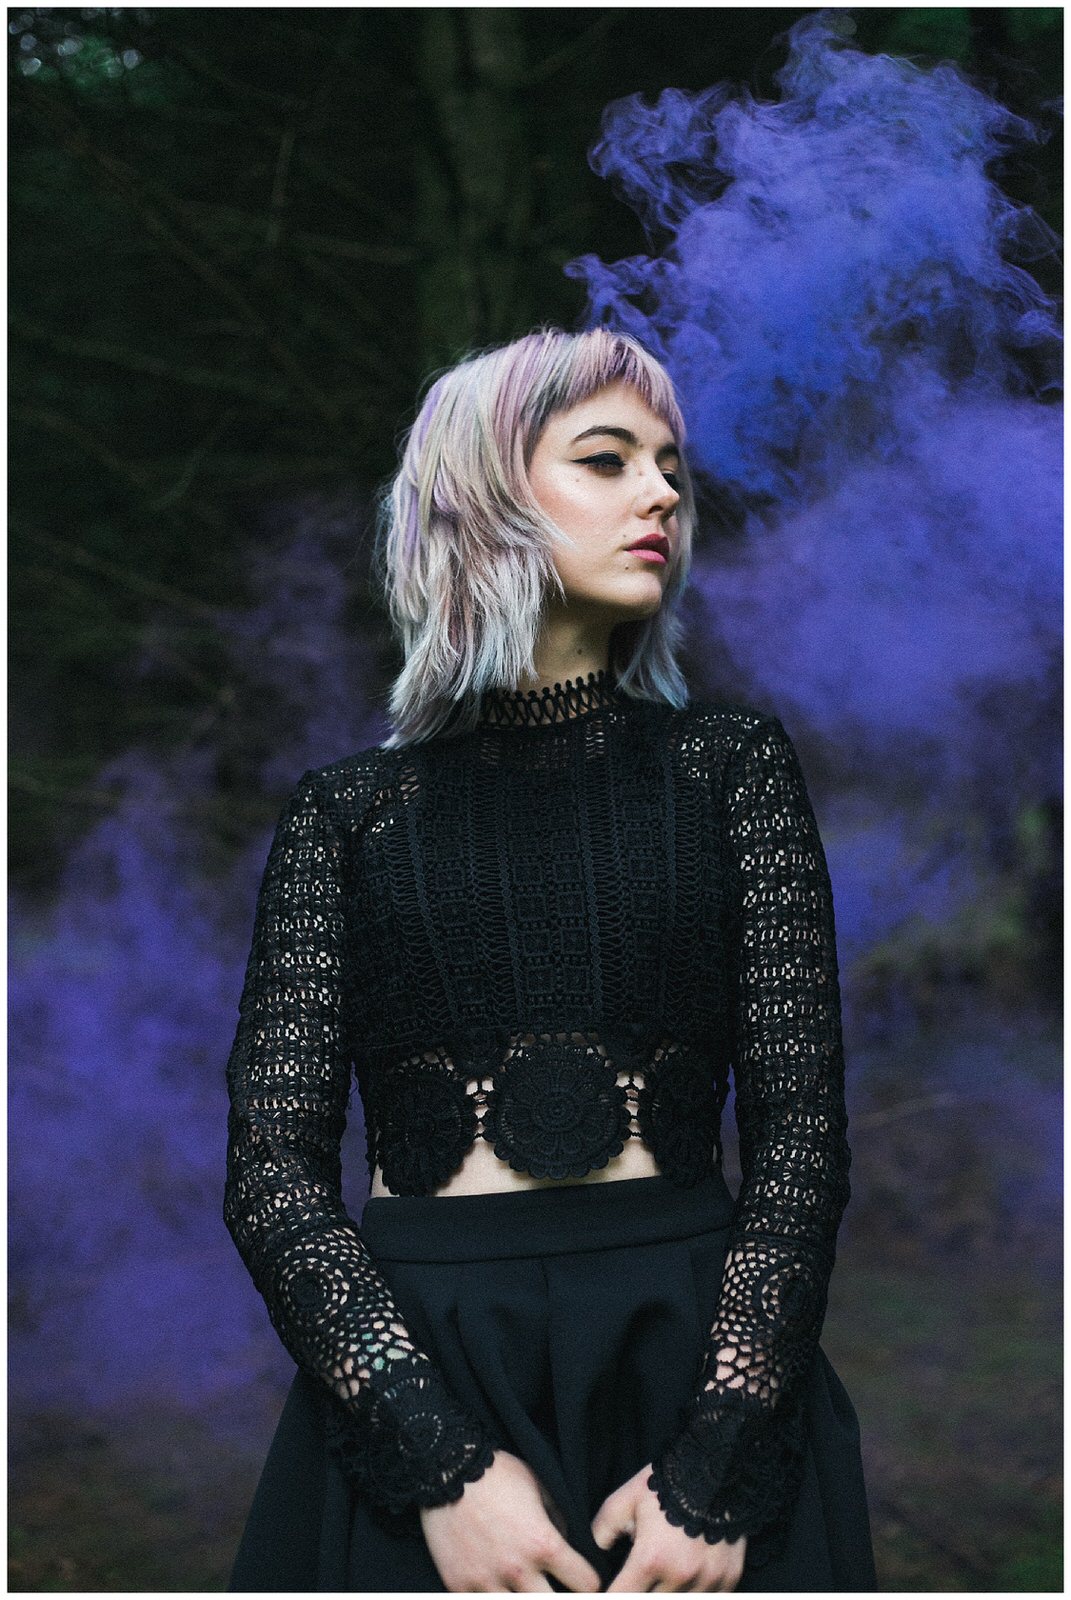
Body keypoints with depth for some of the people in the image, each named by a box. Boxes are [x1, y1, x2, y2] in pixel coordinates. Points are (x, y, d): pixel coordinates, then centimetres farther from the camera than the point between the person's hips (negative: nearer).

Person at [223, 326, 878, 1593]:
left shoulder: (732, 764, 6)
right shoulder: (350, 811, 4)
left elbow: (802, 1132, 0)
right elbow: (272, 1174, -3)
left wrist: (715, 1468, -12)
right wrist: (445, 1462, -16)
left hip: (696, 1355, 1)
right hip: (410, 1370, -1)